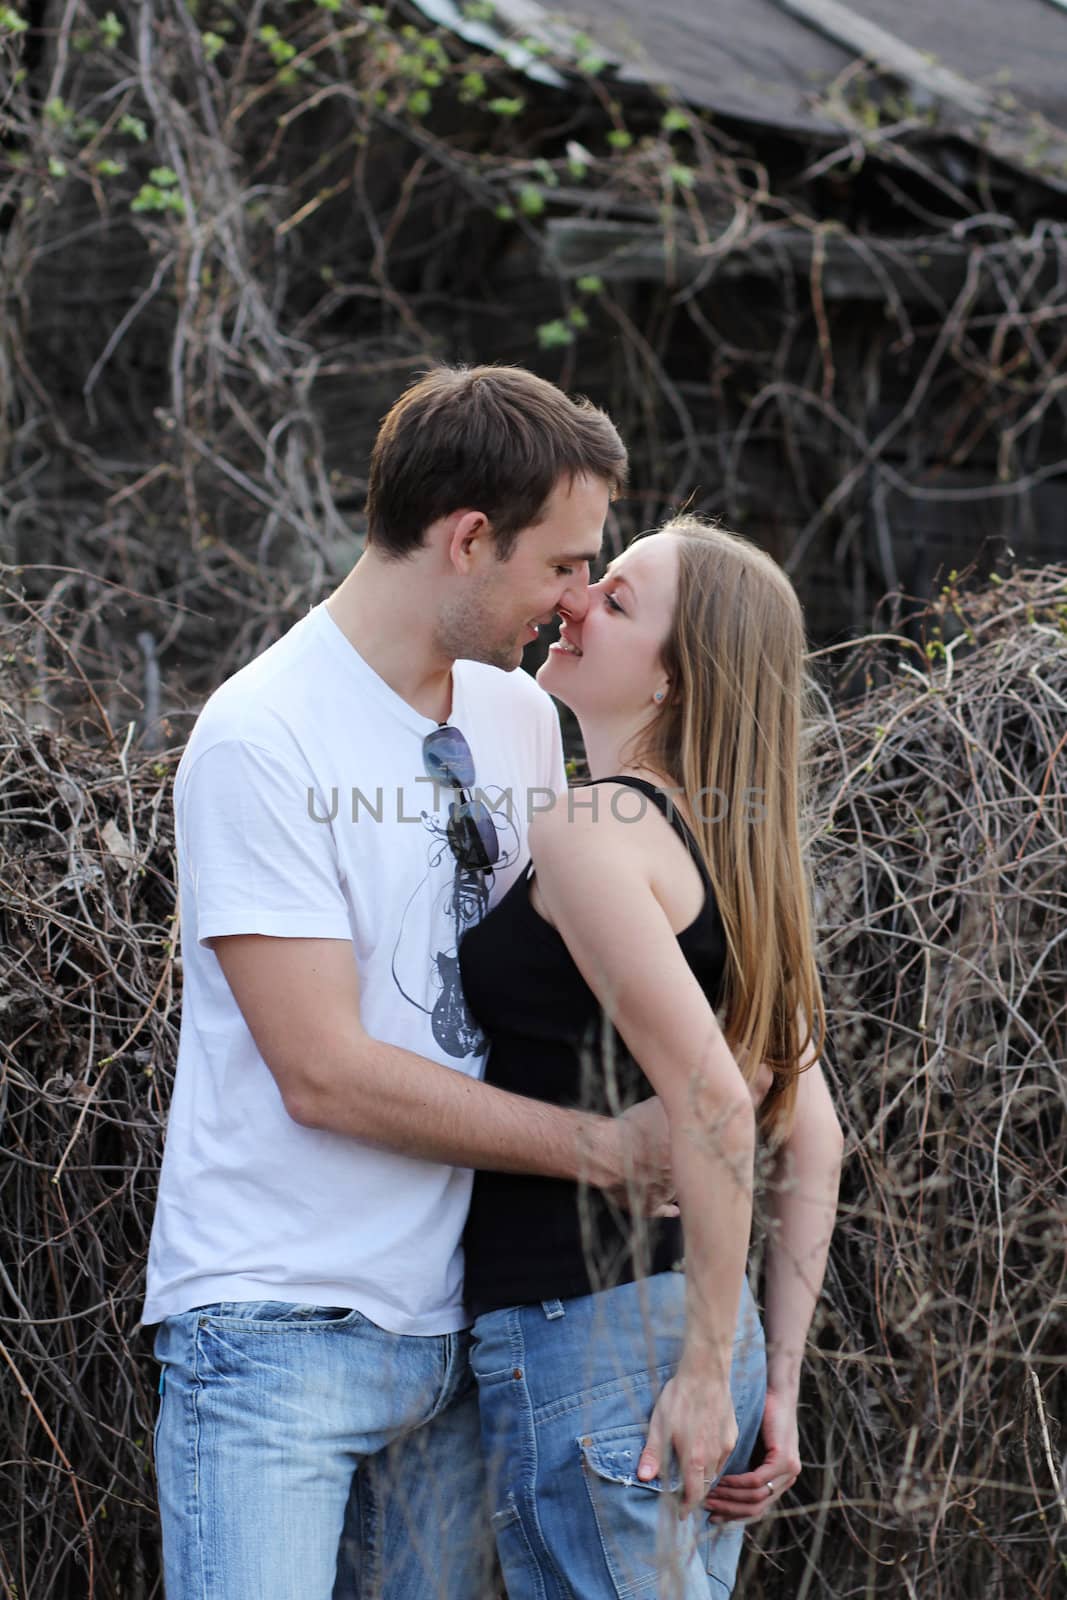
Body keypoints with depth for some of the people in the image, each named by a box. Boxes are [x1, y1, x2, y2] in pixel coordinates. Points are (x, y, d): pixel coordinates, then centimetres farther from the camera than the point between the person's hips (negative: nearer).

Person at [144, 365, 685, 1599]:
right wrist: (604, 1148, -13)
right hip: (279, 1325, -7)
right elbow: (326, 1073, -17)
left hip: (453, 1320, 7)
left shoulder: (521, 719, 10)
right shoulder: (260, 741, -14)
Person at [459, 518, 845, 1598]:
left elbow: (711, 1100, -22)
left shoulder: (583, 832, -14)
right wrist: (777, 1384, 13)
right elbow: (813, 1141, 12)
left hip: (582, 1343, -9)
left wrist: (708, 1369, -16)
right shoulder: (718, 849, 11)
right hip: (693, 1325, 9)